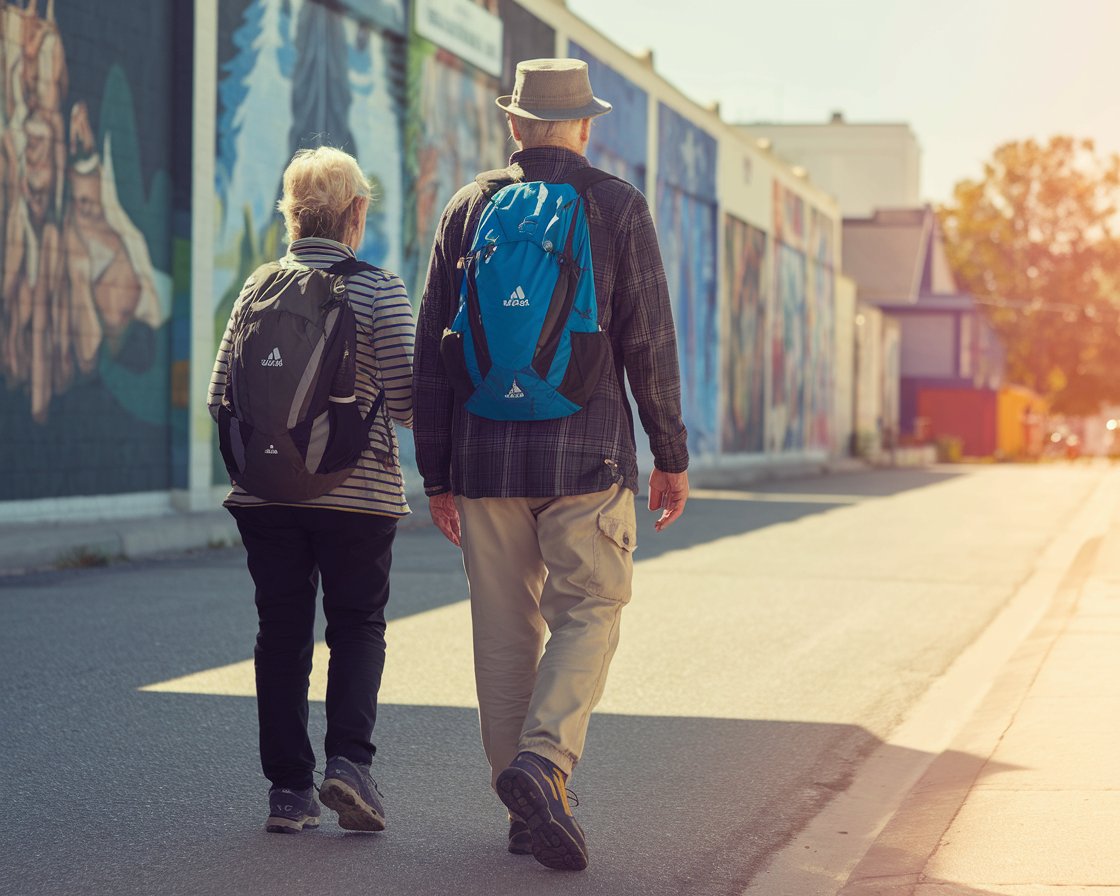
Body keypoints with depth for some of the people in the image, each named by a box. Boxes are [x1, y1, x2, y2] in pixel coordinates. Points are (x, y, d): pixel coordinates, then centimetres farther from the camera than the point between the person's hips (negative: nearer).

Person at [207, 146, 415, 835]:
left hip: (266, 493, 3)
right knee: (358, 625, 12)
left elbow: (221, 399, 3)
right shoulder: (379, 290, -7)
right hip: (356, 492, -3)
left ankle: (289, 789, 10)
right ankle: (349, 759, -5)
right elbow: (406, 401, -11)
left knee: (282, 631, 9)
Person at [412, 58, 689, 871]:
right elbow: (649, 342, -4)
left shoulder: (468, 210, 8)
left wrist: (436, 471, 11)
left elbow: (432, 351, 6)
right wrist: (672, 454, 5)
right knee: (586, 617, 2)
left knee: (506, 631, 9)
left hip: (486, 458, 3)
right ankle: (542, 764, -21)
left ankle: (528, 814, 13)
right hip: (586, 453, -3)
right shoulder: (618, 207, 0)